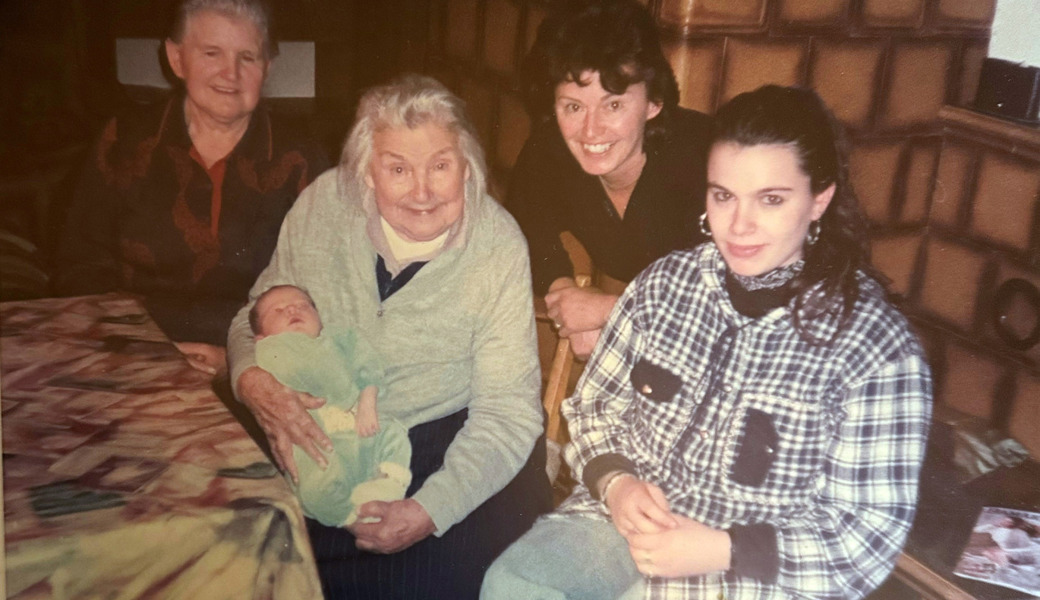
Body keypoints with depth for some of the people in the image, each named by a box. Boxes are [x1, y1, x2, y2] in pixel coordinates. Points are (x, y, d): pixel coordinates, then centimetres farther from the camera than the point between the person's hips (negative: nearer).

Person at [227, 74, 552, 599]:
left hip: (445, 442, -2)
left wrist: (430, 510, -28)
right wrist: (253, 380, -18)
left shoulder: (497, 246, -14)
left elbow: (506, 409, -15)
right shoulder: (325, 204, -9)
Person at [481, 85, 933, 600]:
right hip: (626, 519, 4)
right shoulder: (665, 283, 1)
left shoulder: (877, 347, -12)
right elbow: (594, 406, 10)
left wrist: (722, 550, -20)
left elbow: (870, 530, -10)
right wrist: (614, 482, -10)